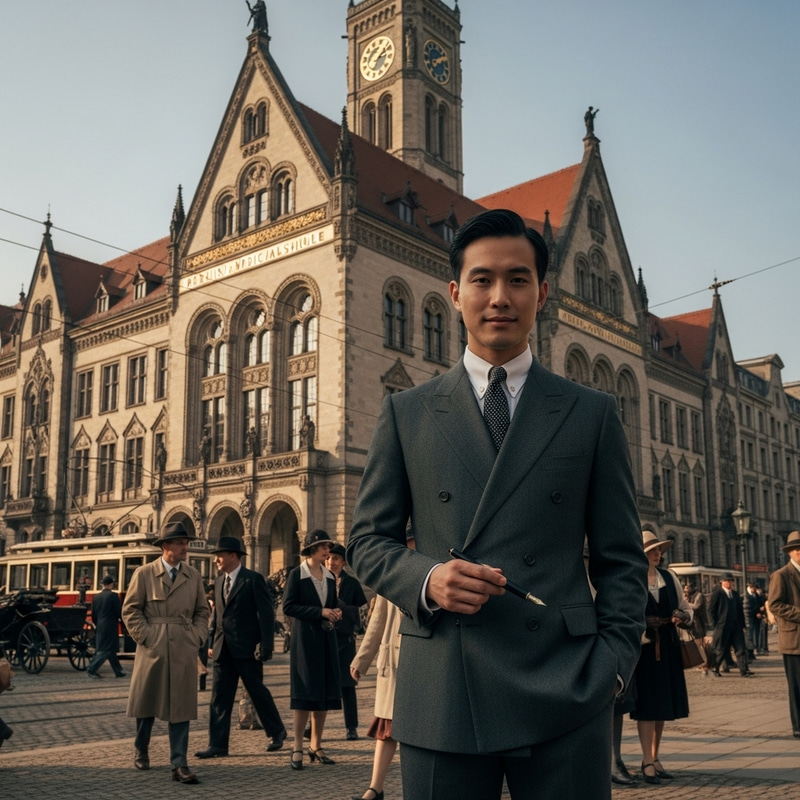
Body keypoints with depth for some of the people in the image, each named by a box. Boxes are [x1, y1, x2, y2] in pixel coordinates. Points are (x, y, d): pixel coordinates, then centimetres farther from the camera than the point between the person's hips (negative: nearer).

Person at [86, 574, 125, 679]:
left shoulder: (96, 597, 7)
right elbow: (119, 612, -12)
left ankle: (119, 671, 21)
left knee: (110, 650, 14)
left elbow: (93, 615, 11)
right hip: (110, 627, -7)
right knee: (106, 650, -3)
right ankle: (91, 669, -11)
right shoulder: (113, 596, -11)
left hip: (100, 627, 7)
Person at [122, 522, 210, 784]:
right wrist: (145, 637, -8)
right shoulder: (144, 573, -1)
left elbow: (202, 611, 13)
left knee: (181, 708, -1)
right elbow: (130, 610, -1)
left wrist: (197, 637, -1)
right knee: (146, 703, 12)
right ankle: (141, 751, 34)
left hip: (184, 651, 2)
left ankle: (179, 765, 2)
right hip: (152, 649, -2)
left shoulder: (194, 576, 8)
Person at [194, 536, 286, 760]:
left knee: (257, 692, 6)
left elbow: (266, 614, -11)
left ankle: (277, 732, 25)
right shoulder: (219, 582, 13)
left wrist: (265, 646, -16)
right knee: (219, 697, 3)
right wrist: (211, 643, 11)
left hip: (247, 649, -6)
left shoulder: (254, 579, -9)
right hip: (223, 650, 6)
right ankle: (217, 745, 8)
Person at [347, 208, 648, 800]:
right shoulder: (406, 413, 10)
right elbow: (369, 539, 11)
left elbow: (621, 558, 9)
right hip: (440, 699, 1)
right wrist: (426, 578, -9)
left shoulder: (592, 413, 9)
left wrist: (614, 664, -4)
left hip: (564, 699, 0)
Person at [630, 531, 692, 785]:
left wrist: (683, 616, -9)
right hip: (641, 647, -5)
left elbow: (685, 607, 12)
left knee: (663, 703, 10)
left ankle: (655, 758, 20)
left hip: (667, 648, 6)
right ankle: (647, 763, 1)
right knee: (645, 705, -3)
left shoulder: (669, 577, 9)